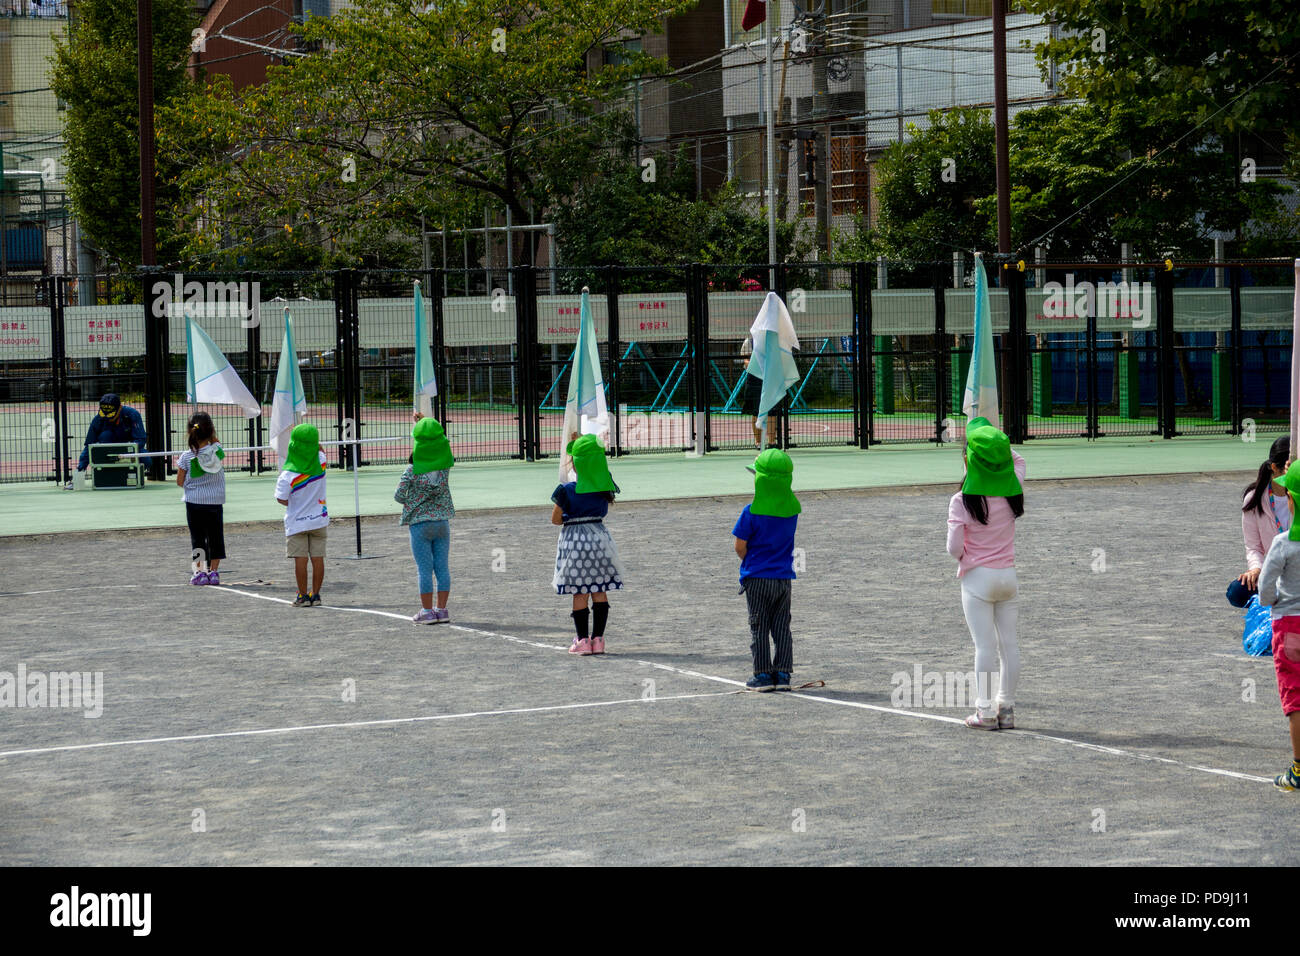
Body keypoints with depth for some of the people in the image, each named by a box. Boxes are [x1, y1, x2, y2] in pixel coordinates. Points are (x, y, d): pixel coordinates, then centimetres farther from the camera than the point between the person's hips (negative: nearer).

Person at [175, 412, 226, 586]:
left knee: (198, 537, 5)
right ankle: (213, 571, 9)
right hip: (215, 501, 1)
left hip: (194, 501, -1)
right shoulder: (216, 451, -7)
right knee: (215, 536, 10)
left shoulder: (186, 457, -10)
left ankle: (200, 571, 2)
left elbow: (180, 481, -2)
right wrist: (212, 435, 8)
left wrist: (179, 466, 15)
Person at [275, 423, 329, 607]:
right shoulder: (320, 463, -8)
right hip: (318, 519, 4)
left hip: (297, 523, -4)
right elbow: (319, 449, 16)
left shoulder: (287, 476, -20)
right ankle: (315, 594, 12)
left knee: (300, 559, 3)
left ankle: (303, 596, 6)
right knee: (317, 558, 7)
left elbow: (282, 499, -10)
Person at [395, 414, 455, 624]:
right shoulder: (444, 466, -2)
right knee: (442, 567, 7)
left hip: (419, 523, -3)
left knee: (424, 569, 0)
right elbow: (438, 442, 16)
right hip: (442, 522, 3)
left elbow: (399, 495, -9)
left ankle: (427, 611, 2)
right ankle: (442, 609, 9)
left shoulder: (412, 470, -11)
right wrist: (421, 422, 18)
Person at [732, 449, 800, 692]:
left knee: (759, 628, 5)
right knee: (782, 627, 10)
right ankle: (783, 674, 9)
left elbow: (740, 547, -10)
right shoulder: (792, 509, -3)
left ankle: (763, 675, 6)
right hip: (784, 577, 4)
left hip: (757, 578, -4)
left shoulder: (751, 512, -16)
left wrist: (749, 561, 7)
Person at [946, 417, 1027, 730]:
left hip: (977, 577, -4)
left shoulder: (962, 501, -13)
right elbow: (1018, 460, 21)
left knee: (985, 646, -2)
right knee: (1009, 644, 8)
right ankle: (1006, 709, 13)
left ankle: (985, 712, 0)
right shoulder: (1012, 491, -2)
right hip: (1009, 575, 4)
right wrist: (997, 442, 13)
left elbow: (955, 547, -13)